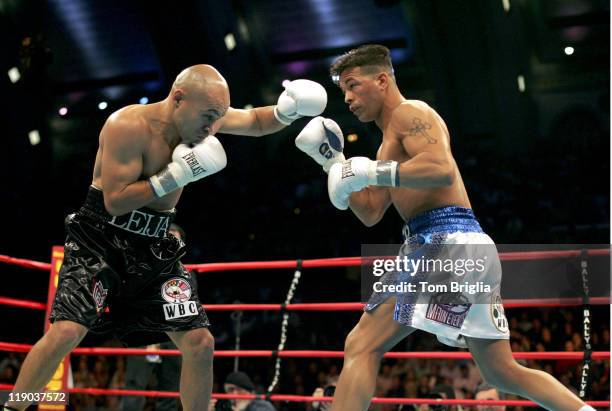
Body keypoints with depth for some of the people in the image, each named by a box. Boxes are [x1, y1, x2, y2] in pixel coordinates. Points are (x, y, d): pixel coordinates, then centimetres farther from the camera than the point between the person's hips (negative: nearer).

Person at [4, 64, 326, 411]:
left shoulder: (204, 113, -2)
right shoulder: (128, 125, -22)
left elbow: (256, 122, 15)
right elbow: (115, 201, -23)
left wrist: (287, 111, -6)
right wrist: (174, 177, -26)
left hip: (153, 249, 6)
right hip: (99, 240, -6)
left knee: (200, 342, -2)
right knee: (67, 332, -20)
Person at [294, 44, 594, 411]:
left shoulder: (410, 112, 0)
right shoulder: (392, 141, 28)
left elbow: (443, 170, -19)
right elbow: (371, 214, 26)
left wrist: (370, 171, -17)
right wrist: (334, 162, 20)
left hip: (448, 242, -11)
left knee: (362, 347, -10)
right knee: (504, 373, 15)